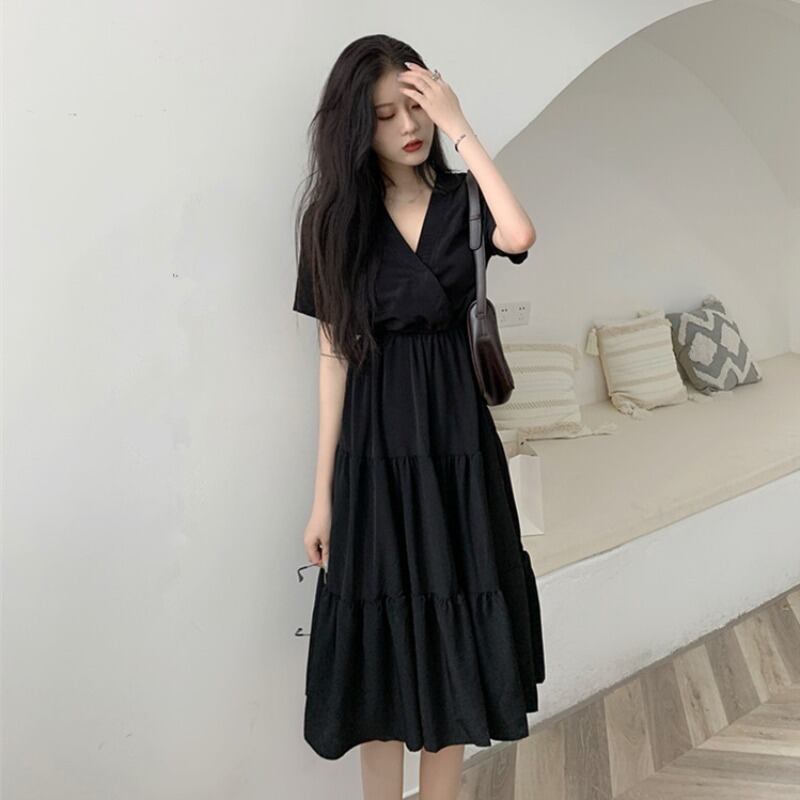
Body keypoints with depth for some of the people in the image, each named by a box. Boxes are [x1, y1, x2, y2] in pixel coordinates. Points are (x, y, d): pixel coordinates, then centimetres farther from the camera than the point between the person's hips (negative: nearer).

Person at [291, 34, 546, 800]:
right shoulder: (337, 217, 1)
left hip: (455, 442, 1)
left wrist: (460, 127, -14)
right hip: (374, 451, 0)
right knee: (381, 644, 9)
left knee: (451, 637, 10)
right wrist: (322, 492, -2)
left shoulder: (462, 200, 3)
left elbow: (519, 236, -22)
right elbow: (334, 355, -1)